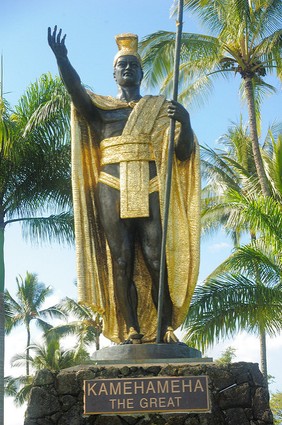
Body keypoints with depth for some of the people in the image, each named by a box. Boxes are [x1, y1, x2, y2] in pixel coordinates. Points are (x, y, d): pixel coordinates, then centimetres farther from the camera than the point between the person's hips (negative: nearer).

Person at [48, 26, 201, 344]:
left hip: (151, 190, 0)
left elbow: (184, 153, 10)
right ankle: (131, 329, -4)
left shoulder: (160, 108, 17)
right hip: (113, 190, 1)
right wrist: (61, 58, -23)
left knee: (156, 259, -10)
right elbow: (76, 90, -5)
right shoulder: (101, 108, 17)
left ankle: (167, 327, -7)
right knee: (121, 262, -6)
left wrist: (184, 122, -9)